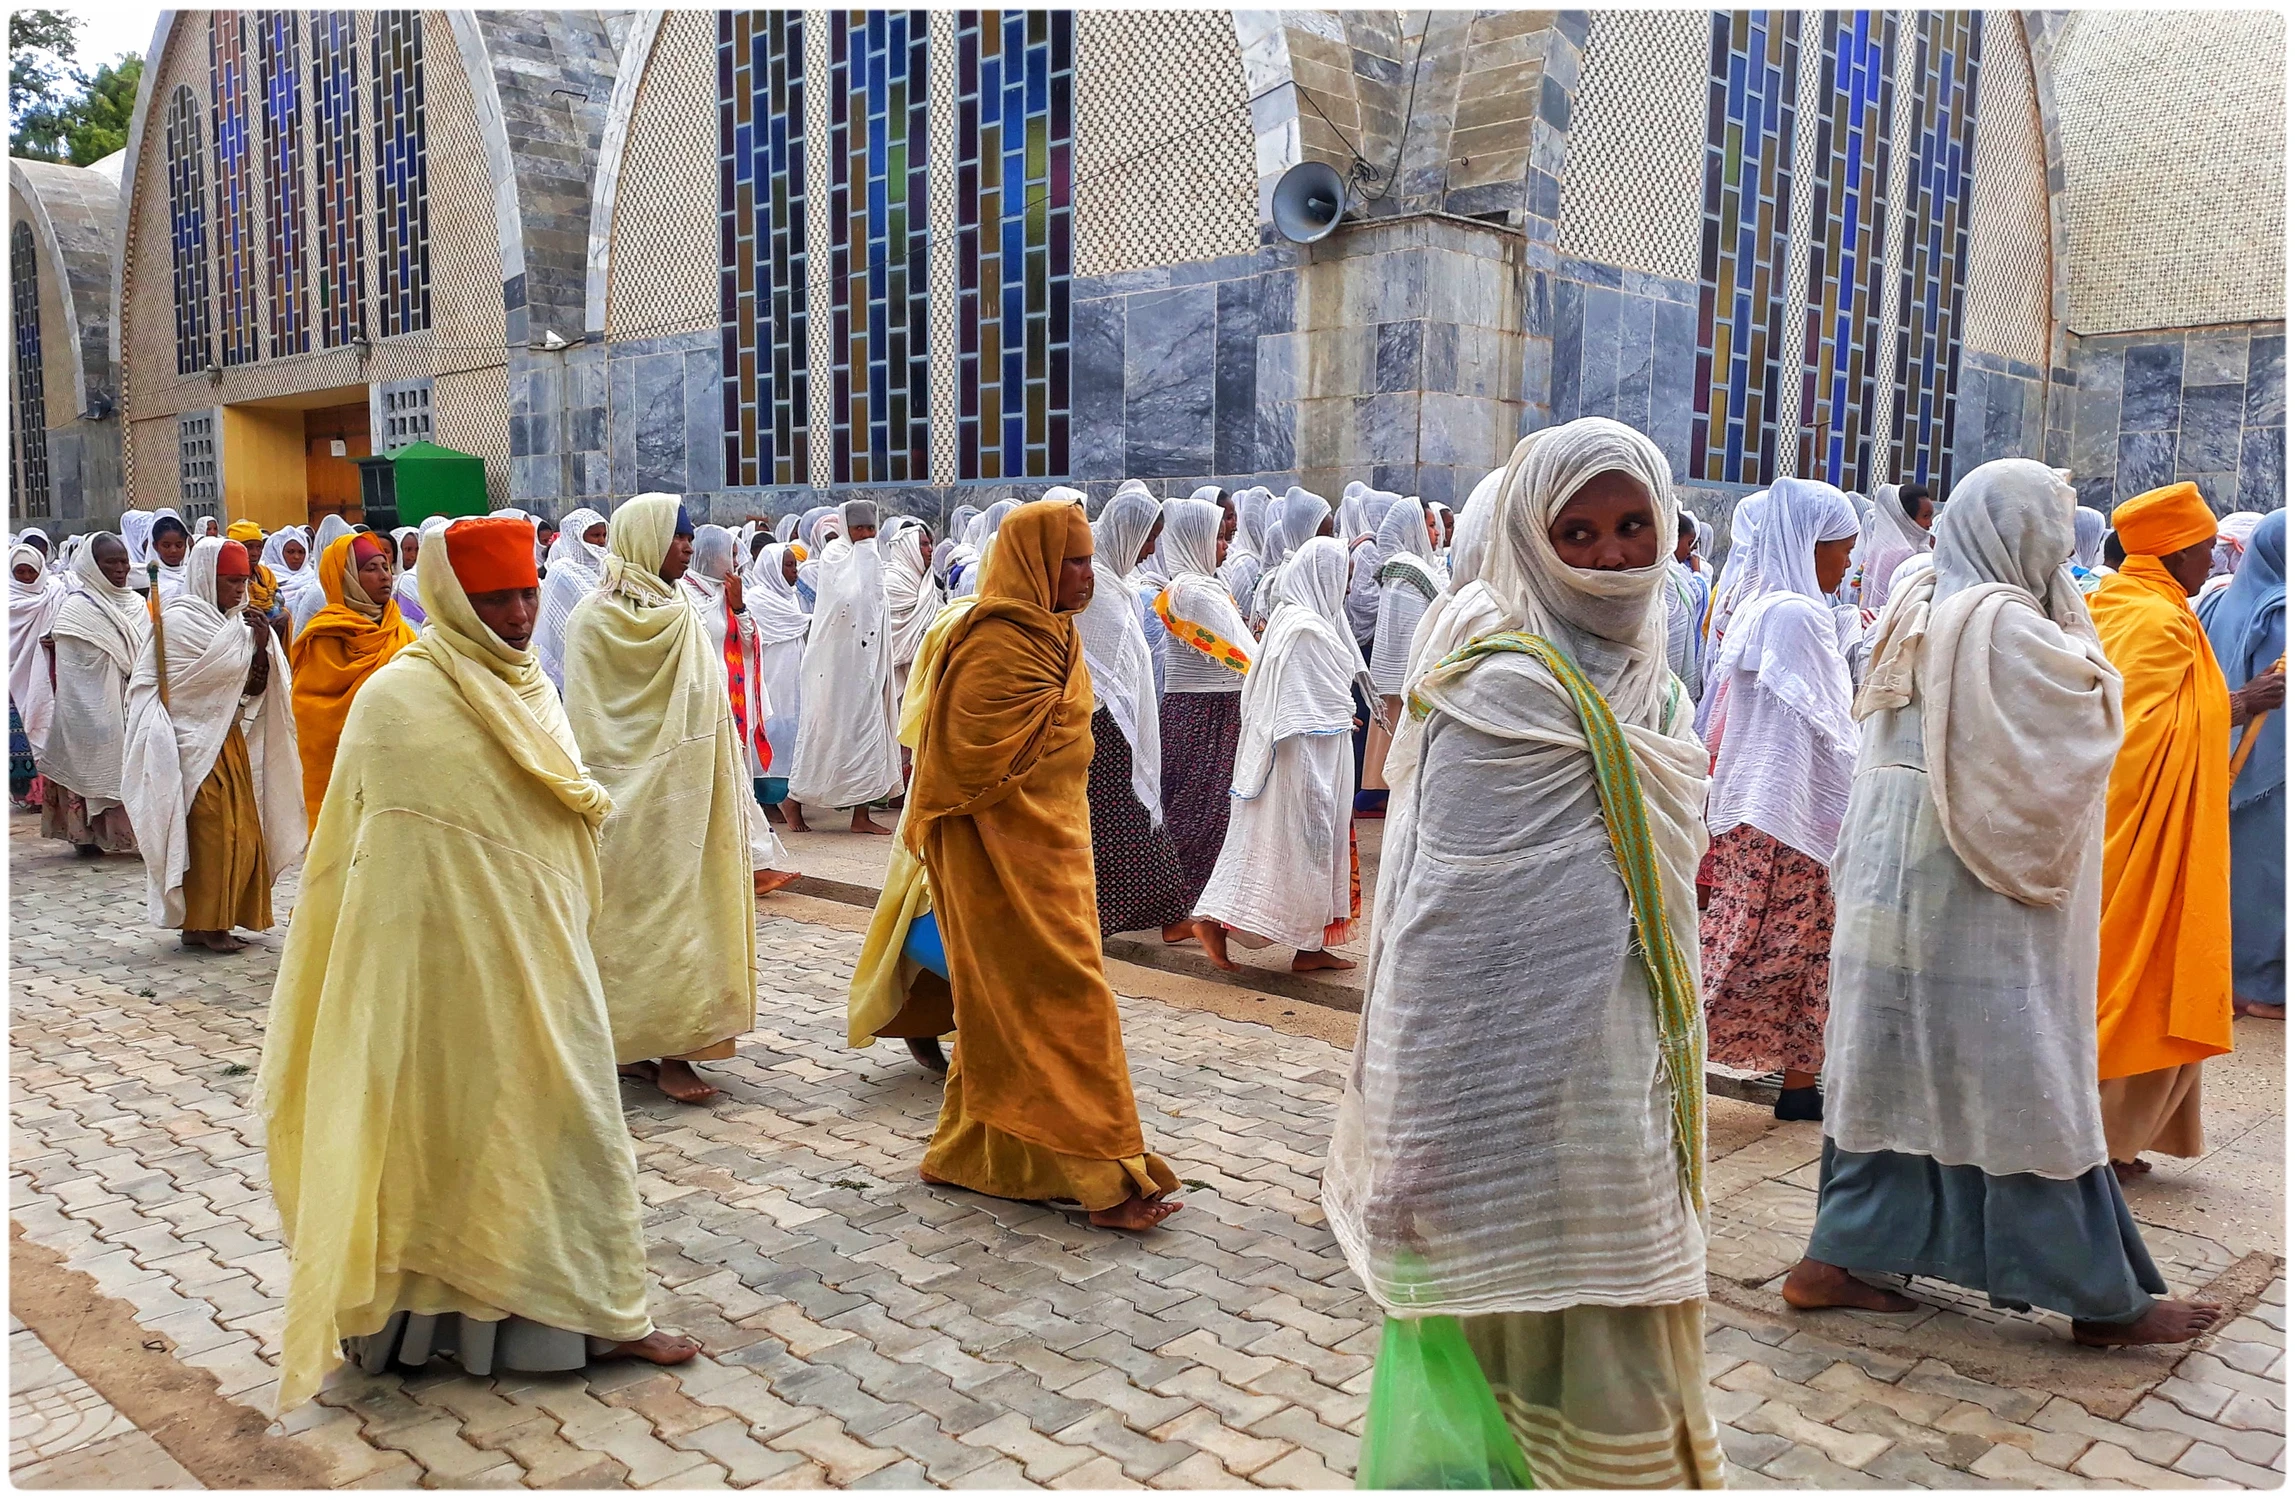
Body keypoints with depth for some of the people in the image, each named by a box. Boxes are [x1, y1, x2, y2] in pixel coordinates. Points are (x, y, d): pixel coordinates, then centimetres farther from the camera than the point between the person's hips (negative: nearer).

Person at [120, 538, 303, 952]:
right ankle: (205, 925, 1)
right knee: (210, 833, -7)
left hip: (230, 741, 8)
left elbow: (255, 688, 9)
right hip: (196, 743, -8)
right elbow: (221, 669, -19)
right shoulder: (179, 619, -9)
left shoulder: (231, 621, 13)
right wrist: (248, 638, -5)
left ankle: (216, 921, 15)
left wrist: (262, 647, -8)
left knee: (240, 834, 7)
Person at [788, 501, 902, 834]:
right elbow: (844, 600, -25)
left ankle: (861, 814, 6)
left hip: (868, 662, 6)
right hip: (835, 660, -6)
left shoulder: (875, 560, 13)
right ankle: (795, 802, 13)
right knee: (825, 727, -1)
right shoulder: (834, 556, -6)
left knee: (868, 728, 4)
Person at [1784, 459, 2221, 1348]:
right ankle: (2100, 1298, 16)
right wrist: (2075, 626, 2)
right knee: (2023, 1084, 2)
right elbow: (2094, 718, -8)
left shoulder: (1914, 611, 8)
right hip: (1981, 897, -8)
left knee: (1893, 1069, 13)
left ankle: (1839, 1257, 18)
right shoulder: (2008, 625, -16)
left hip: (1890, 878, 8)